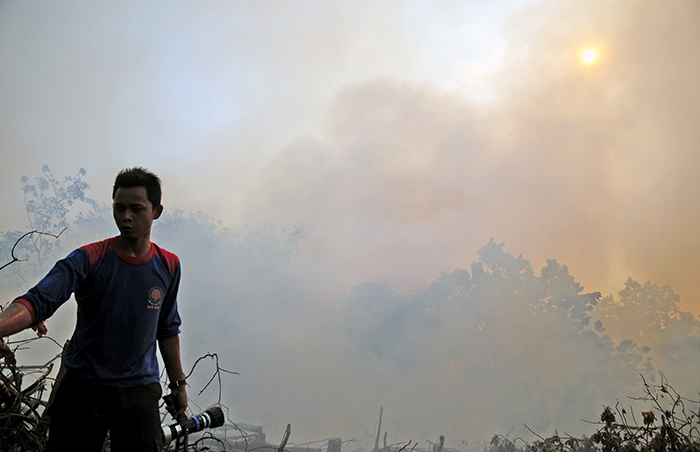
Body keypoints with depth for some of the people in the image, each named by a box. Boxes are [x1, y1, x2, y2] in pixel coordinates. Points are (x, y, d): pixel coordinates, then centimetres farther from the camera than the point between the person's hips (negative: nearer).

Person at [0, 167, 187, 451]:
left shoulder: (168, 266, 2)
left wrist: (178, 384, 17)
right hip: (83, 388, -1)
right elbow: (39, 300, -21)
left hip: (140, 389, 2)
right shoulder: (89, 258, -8)